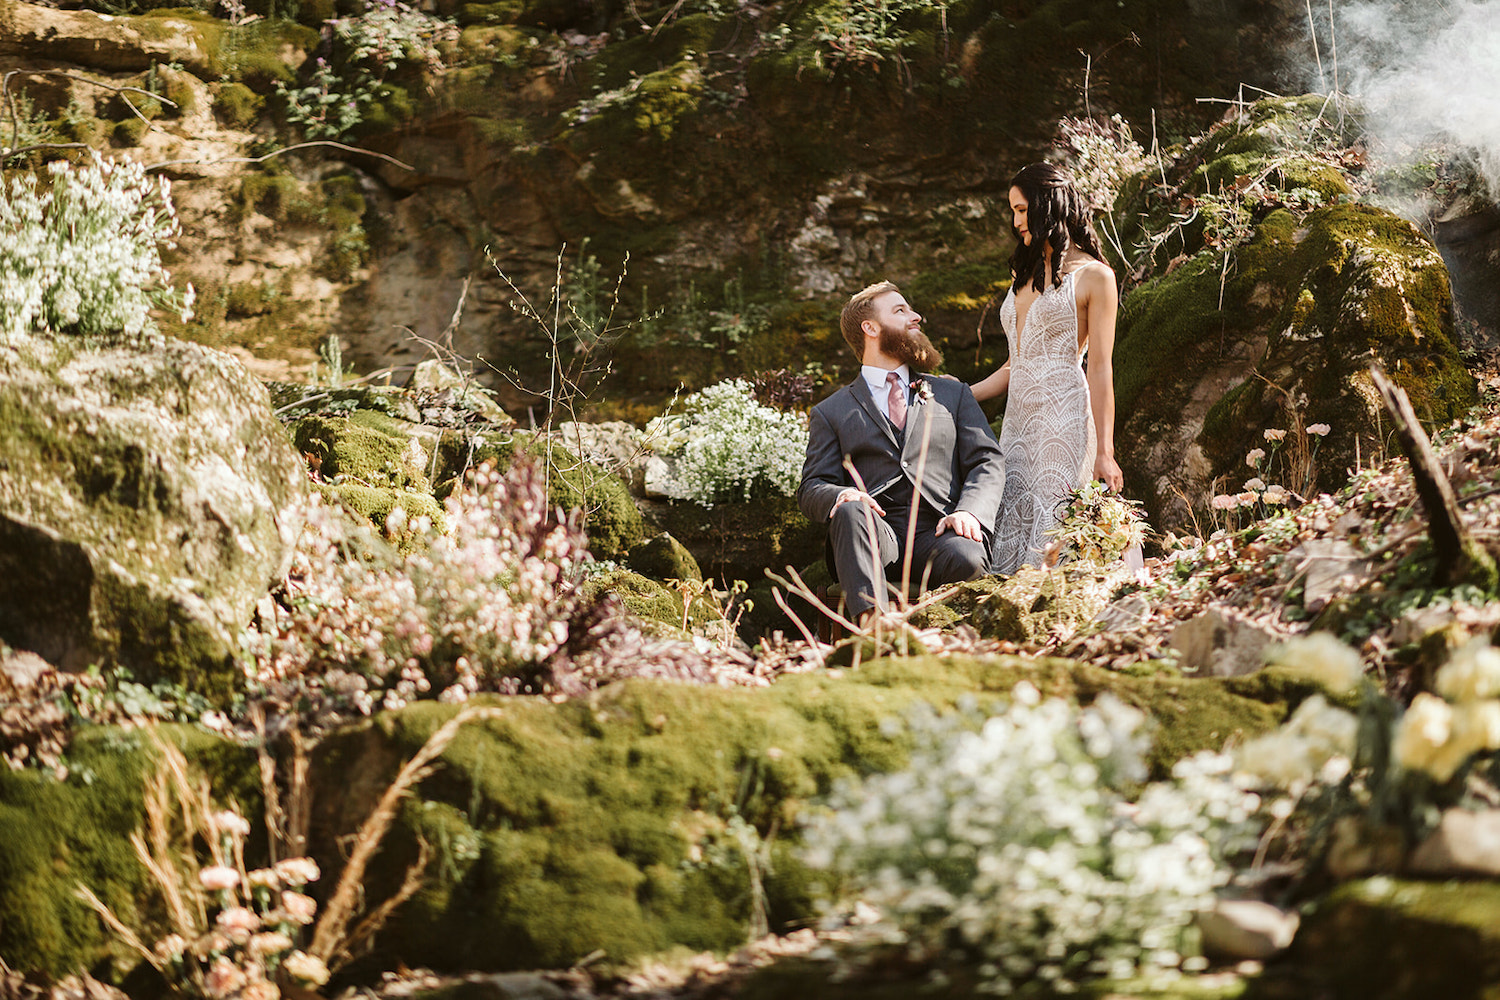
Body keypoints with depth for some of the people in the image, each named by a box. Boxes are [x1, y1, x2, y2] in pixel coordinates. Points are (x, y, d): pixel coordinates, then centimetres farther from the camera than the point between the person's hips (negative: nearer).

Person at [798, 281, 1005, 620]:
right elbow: (811, 489, 12)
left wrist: (969, 511, -9)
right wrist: (840, 496, -15)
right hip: (874, 538, -1)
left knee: (967, 559, -35)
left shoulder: (953, 394, 26)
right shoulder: (831, 413, 21)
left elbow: (988, 463, 14)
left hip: (937, 538, 1)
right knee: (849, 512, -37)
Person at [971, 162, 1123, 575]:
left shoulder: (1093, 276, -1)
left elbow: (1101, 369, -6)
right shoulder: (1025, 274, 21)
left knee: (1052, 537, -14)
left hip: (1064, 415, -7)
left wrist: (1104, 452, -11)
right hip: (1018, 415, 7)